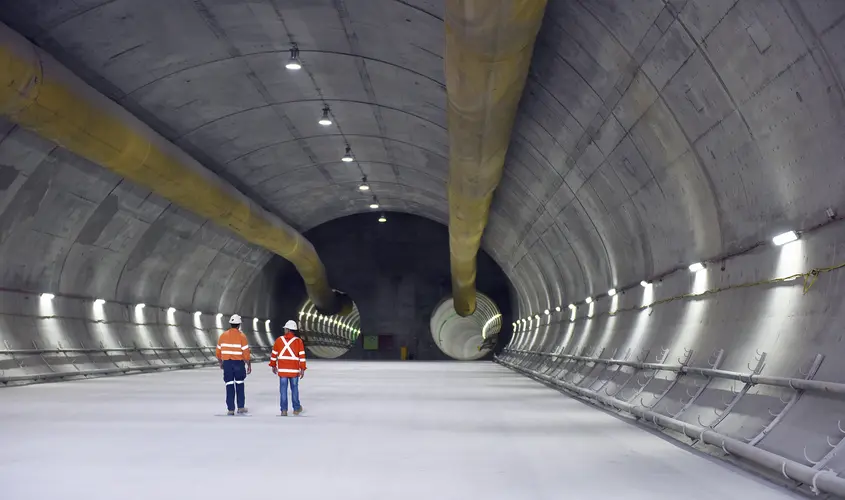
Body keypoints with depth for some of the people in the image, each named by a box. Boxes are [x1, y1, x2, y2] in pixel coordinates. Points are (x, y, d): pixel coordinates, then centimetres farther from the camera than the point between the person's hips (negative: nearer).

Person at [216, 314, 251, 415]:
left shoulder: (223, 335, 2)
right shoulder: (241, 336, -7)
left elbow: (218, 351, 7)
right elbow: (246, 352, -9)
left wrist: (221, 363, 21)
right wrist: (249, 365, 0)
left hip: (227, 363, 2)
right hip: (239, 363, -2)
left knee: (229, 386, 4)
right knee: (240, 385, 13)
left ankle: (231, 409, 3)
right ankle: (241, 407, 14)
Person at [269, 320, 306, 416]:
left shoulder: (279, 340, 1)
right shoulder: (298, 341, -2)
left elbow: (274, 354, 7)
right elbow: (302, 356, -6)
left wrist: (273, 365, 20)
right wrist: (302, 369, -3)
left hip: (282, 369, 0)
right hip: (294, 370, 0)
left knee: (283, 389, 3)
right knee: (294, 389, 11)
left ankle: (284, 410, 3)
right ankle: (296, 409, 20)